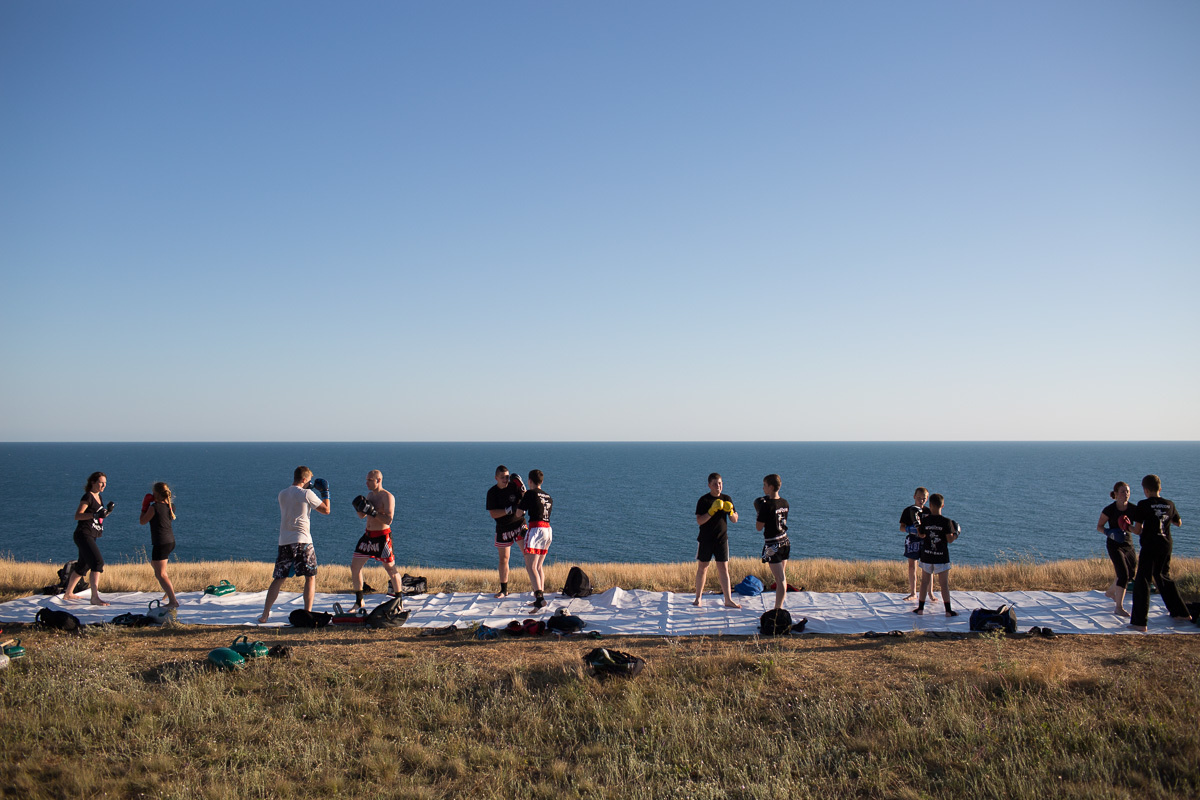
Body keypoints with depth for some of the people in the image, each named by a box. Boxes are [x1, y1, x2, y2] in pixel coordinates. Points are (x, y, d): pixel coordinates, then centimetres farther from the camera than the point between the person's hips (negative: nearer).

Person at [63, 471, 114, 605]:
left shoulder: (98, 497, 16)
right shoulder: (88, 497, -11)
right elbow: (77, 516, -18)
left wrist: (108, 511, 6)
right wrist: (95, 515, -29)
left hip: (91, 536, 10)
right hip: (84, 535, -10)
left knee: (82, 566, 19)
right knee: (97, 562, -21)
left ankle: (68, 593, 33)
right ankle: (95, 597, -26)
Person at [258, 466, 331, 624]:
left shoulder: (282, 494, 12)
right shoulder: (307, 494, -5)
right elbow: (326, 510, 2)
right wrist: (325, 492, 15)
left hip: (284, 541, 5)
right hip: (302, 540, -5)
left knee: (278, 579, 12)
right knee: (310, 577, 5)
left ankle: (265, 614, 8)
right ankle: (307, 613, -2)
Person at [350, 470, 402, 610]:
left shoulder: (387, 497, -13)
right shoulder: (370, 495, 11)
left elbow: (388, 520, -21)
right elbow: (362, 516, 20)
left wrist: (372, 511, -27)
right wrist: (358, 508, -1)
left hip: (382, 536, -8)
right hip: (368, 535, 8)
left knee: (390, 568, 1)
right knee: (355, 566, 5)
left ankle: (399, 600, 17)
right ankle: (359, 601, 17)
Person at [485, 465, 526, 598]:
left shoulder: (514, 486, -6)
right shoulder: (492, 492, -5)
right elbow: (493, 514, -12)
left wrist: (523, 489, -27)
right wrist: (509, 510, -23)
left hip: (519, 525, -1)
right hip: (503, 529, 1)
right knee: (503, 559, 8)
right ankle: (504, 590, 20)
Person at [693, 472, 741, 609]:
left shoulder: (727, 499, 6)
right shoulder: (703, 500, -6)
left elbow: (735, 520, 8)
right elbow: (699, 521, -14)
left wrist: (730, 511, -13)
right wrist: (712, 510, -25)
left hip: (722, 539, 2)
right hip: (706, 540, -2)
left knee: (723, 569, -2)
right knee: (702, 567, 7)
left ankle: (728, 600, -2)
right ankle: (698, 598, 19)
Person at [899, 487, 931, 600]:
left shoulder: (928, 512, 4)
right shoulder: (907, 511, 2)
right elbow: (902, 527, -1)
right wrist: (909, 529, -22)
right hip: (912, 541, 0)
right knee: (912, 566, 5)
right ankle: (913, 593, 15)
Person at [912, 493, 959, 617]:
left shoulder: (924, 520, -5)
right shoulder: (946, 522, -11)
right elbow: (950, 540, -12)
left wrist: (917, 525, 24)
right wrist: (956, 533, 7)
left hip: (926, 556, 2)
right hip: (941, 557, -2)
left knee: (925, 581, 12)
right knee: (944, 584, 4)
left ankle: (921, 608, 16)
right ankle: (948, 610, 5)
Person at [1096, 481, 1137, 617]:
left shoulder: (1133, 509, -5)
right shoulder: (1109, 509, -14)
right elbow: (1099, 526, -5)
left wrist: (1131, 528, -25)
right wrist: (1109, 533, -23)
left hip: (1128, 543, 6)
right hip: (1114, 544, -6)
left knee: (1131, 574, 18)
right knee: (1123, 574, -16)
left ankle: (1110, 591, 45)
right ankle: (1119, 607, -10)